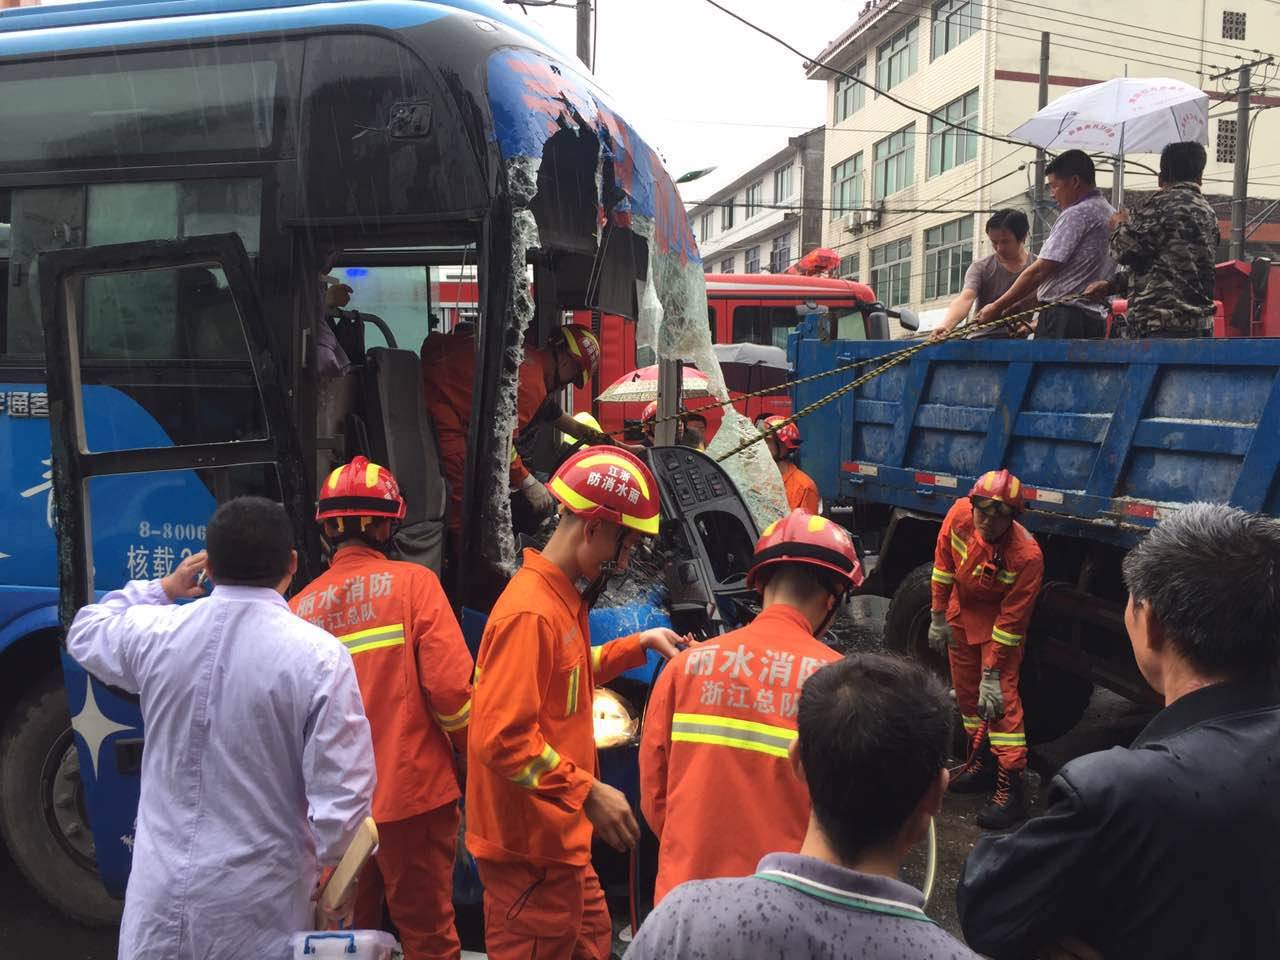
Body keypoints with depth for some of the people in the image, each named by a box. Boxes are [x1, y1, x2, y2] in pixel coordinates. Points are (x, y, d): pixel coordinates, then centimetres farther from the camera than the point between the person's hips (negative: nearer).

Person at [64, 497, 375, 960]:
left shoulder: (154, 634, -5)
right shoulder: (318, 655, -17)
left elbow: (85, 632, 20)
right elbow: (343, 792, -16)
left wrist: (161, 589, 30)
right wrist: (325, 860, 2)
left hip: (161, 895, 3)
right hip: (258, 906, -3)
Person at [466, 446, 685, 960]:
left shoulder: (562, 598, 7)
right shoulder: (530, 612, -24)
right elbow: (502, 739, -28)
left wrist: (638, 644, 19)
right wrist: (589, 793, -24)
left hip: (557, 837, 10)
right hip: (530, 846, -10)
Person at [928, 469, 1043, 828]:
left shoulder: (1027, 556, -35)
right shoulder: (960, 514, -24)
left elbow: (1011, 619, -27)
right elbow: (943, 560, -6)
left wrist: (991, 673, -22)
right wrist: (938, 617, -2)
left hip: (1000, 620, -5)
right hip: (962, 610, 6)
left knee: (1000, 697, -14)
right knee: (967, 690, 15)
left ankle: (1011, 789, -7)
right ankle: (982, 763, 34)